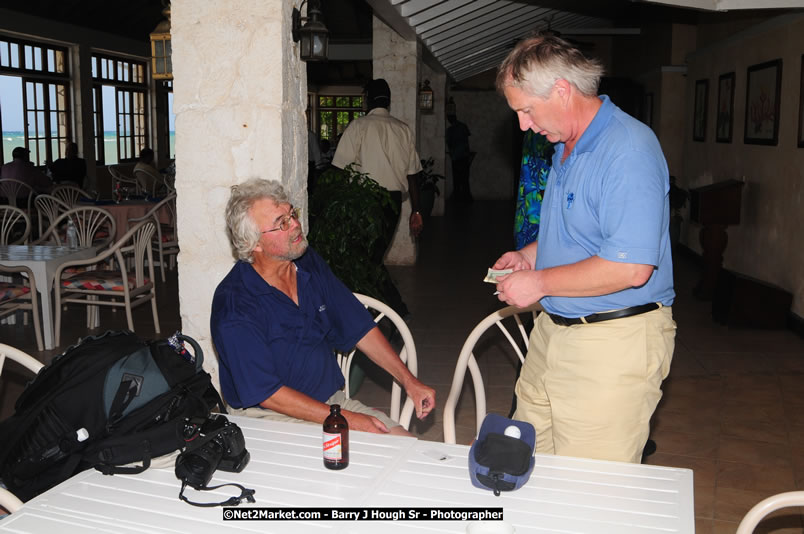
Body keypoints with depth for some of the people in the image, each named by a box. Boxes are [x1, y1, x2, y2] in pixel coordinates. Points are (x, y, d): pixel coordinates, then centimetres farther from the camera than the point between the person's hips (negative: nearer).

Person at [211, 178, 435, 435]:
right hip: (271, 416, -6)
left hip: (333, 400, 7)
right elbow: (266, 393, -19)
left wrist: (409, 381, 4)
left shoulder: (310, 264, 5)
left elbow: (359, 327, 10)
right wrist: (345, 420, -20)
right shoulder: (234, 303, -18)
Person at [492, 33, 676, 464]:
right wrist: (530, 255, 10)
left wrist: (540, 282, -17)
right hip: (553, 329, 9)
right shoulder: (566, 147, 13)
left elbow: (631, 267, -27)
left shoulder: (629, 149, -19)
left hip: (613, 345, -9)